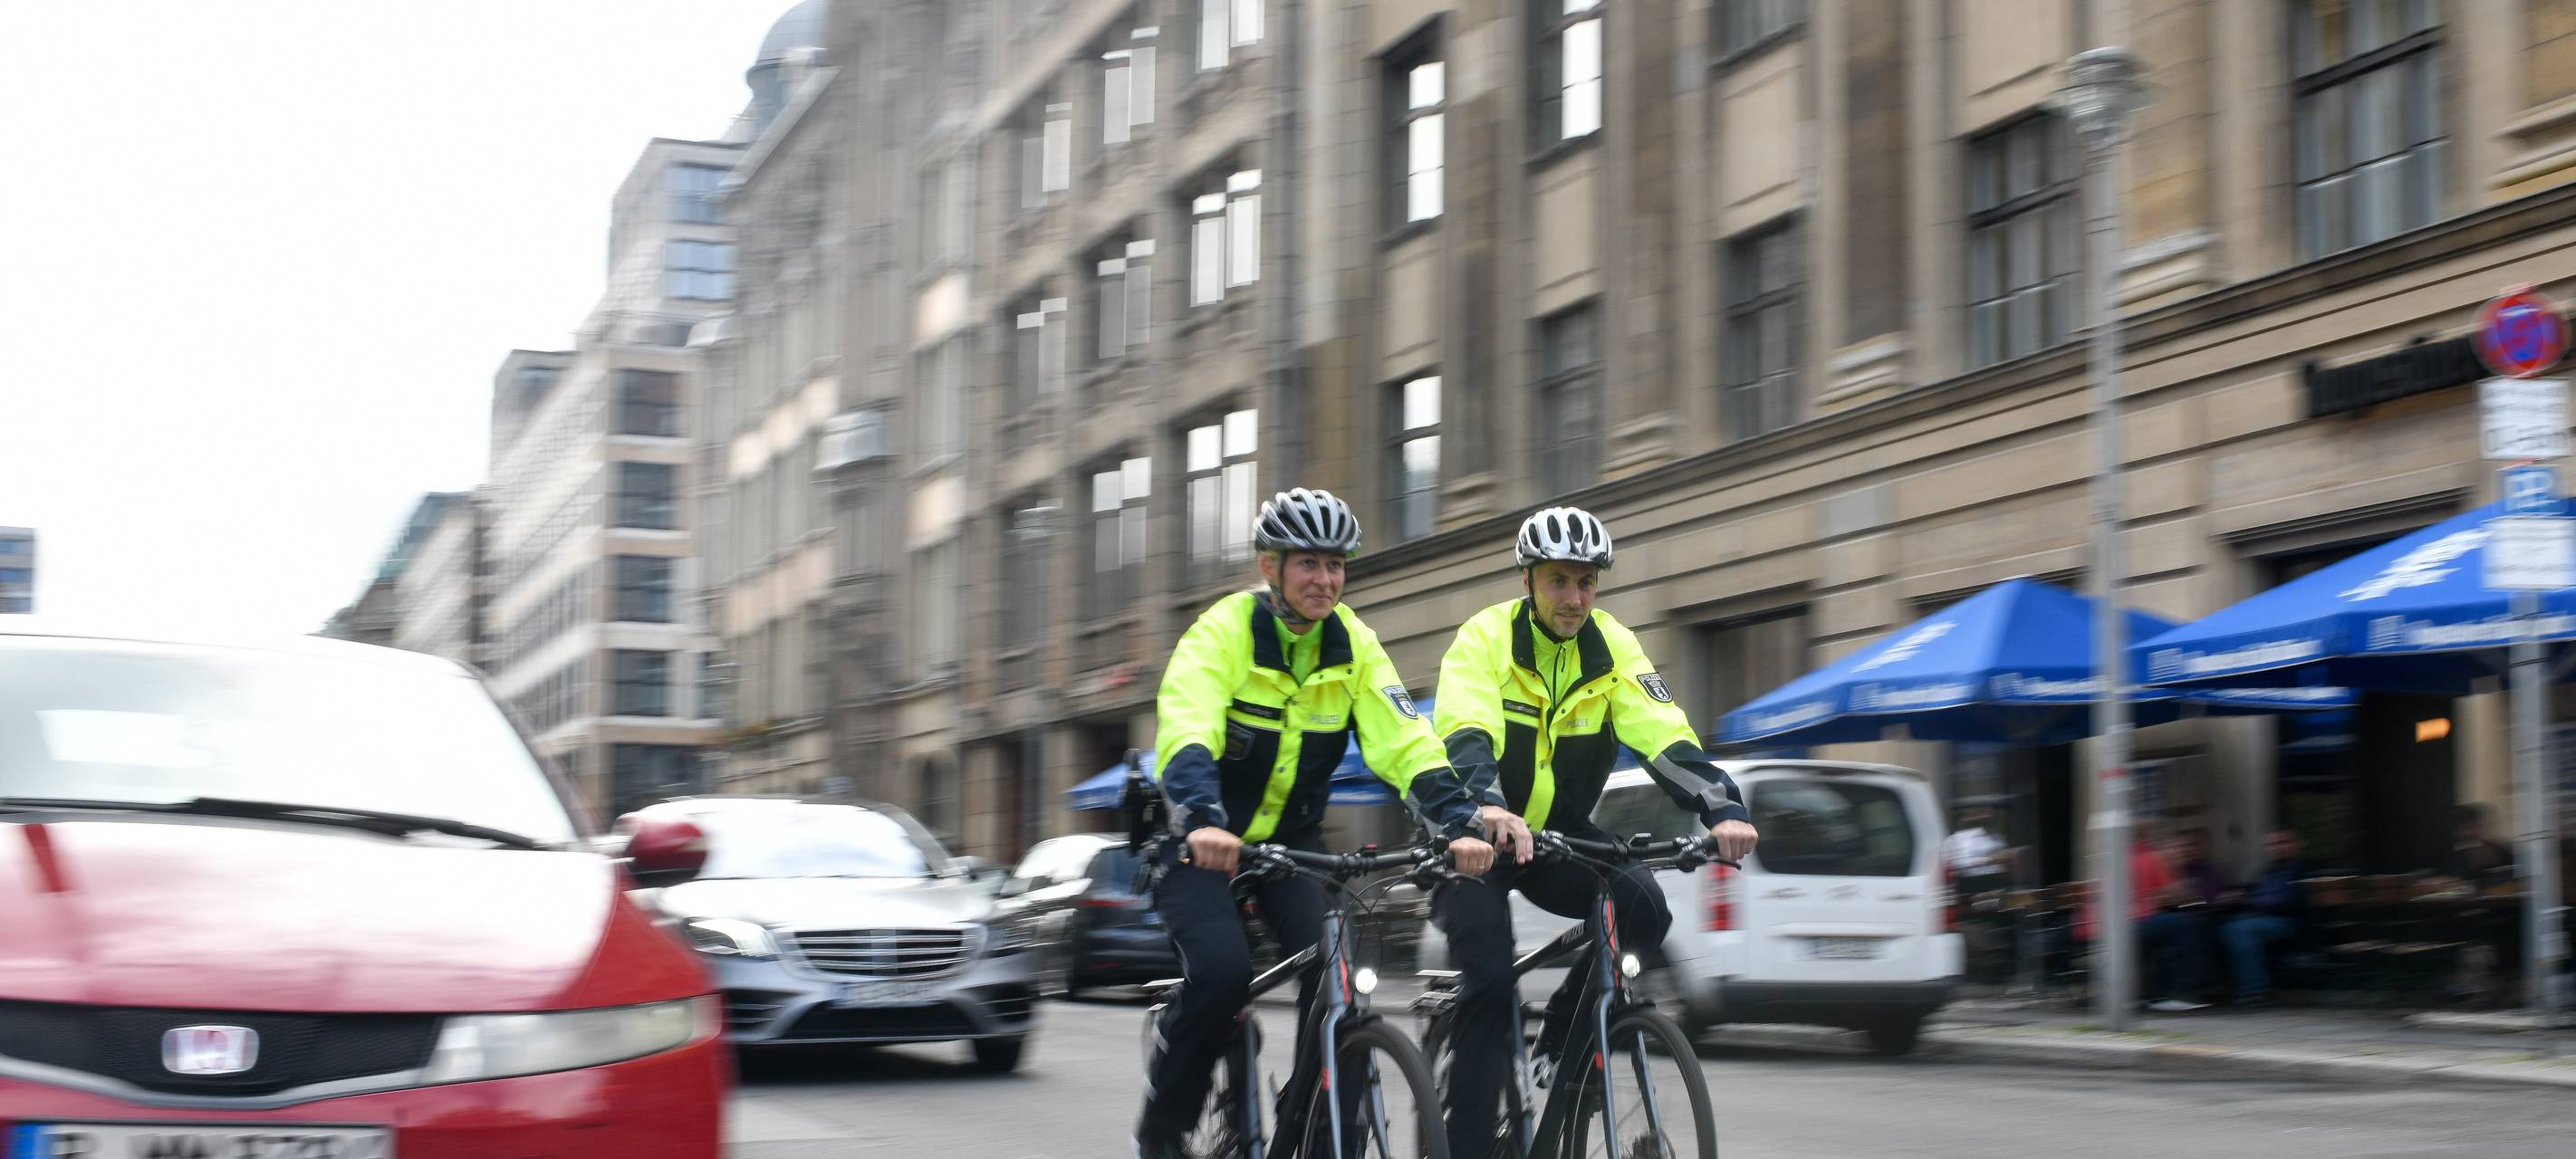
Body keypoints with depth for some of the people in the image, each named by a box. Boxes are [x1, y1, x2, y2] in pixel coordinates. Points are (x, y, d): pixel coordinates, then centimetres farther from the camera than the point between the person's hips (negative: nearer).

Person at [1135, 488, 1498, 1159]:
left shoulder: (1353, 644, -5)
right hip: (1205, 843, -4)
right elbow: (1184, 734, -35)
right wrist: (1203, 823, -54)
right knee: (1221, 972, -26)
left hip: (1292, 840, 4)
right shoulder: (1223, 631, -19)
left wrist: (1460, 825, -30)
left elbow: (1406, 742, -14)